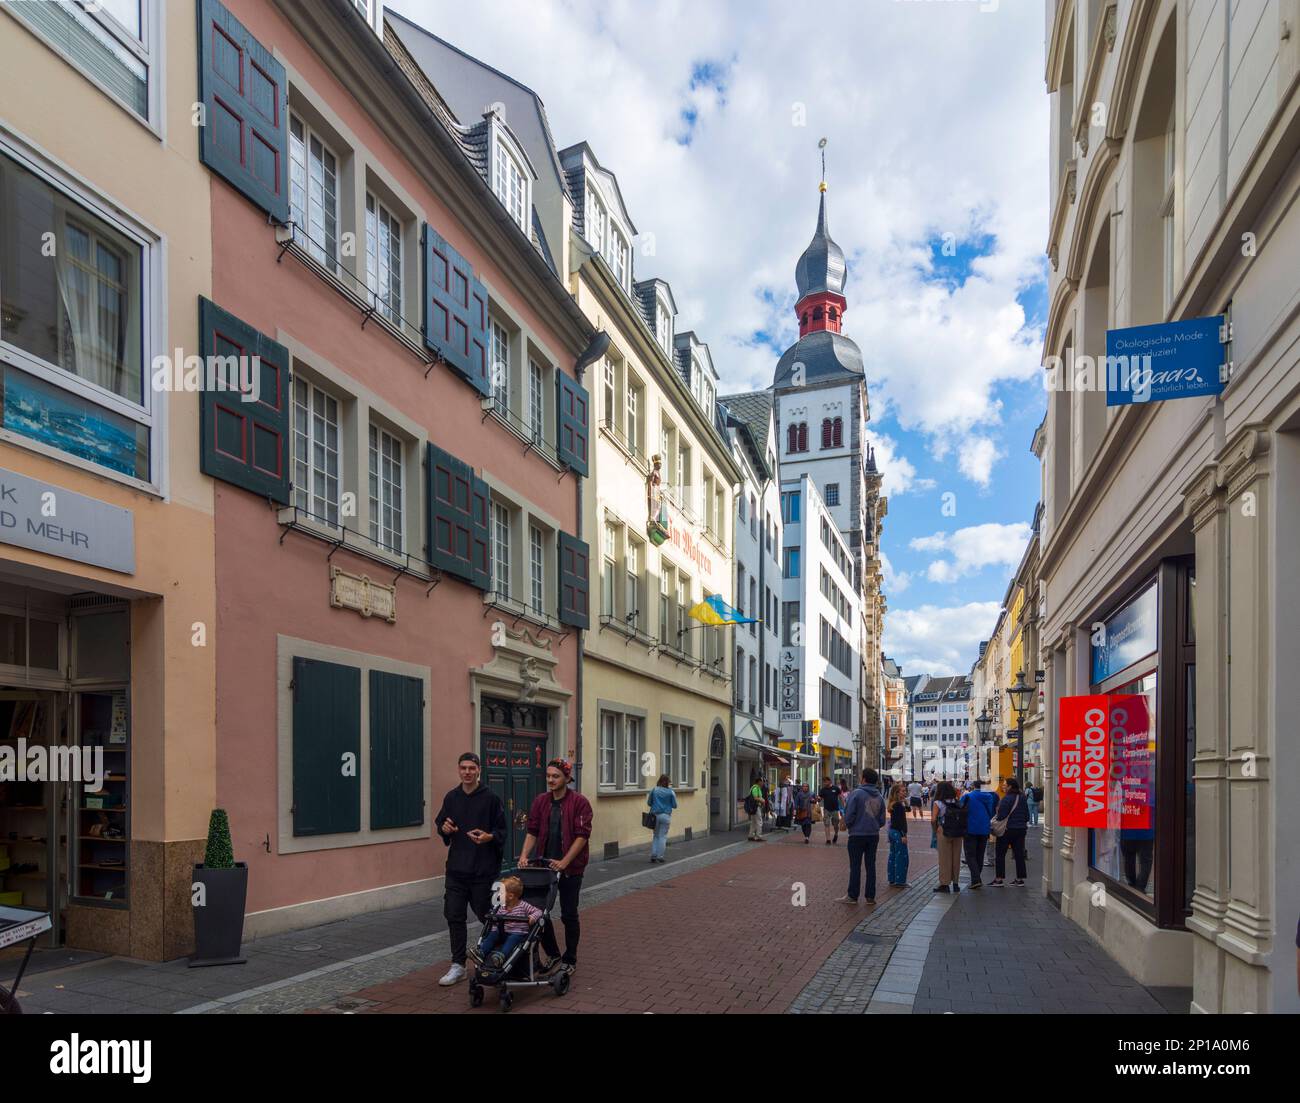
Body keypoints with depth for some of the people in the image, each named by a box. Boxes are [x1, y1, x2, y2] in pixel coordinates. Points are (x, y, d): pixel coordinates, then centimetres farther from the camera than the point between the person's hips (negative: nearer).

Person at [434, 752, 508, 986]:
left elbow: (502, 831, -3)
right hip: (456, 868, 4)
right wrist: (444, 829, -4)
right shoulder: (451, 798, 8)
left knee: (485, 915, 6)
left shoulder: (491, 798, -5)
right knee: (454, 916, 3)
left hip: (483, 870, -4)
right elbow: (440, 824, 19)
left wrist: (489, 837, -23)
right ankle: (458, 965, 14)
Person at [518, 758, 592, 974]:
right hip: (545, 865, 5)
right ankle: (552, 954, 25)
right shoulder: (540, 801, 4)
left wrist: (564, 862, -21)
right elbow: (532, 831, 4)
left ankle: (570, 960, 21)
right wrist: (524, 855, -10)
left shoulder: (579, 802, -10)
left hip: (570, 867, -4)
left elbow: (582, 835, -14)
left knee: (568, 915, 4)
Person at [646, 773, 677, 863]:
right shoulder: (670, 792, -6)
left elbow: (649, 802, 4)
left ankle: (653, 855, 10)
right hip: (666, 815, -2)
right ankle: (660, 856, 7)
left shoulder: (654, 790, -3)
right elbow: (674, 805, -1)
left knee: (656, 836, 15)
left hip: (655, 815, 2)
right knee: (662, 836, 8)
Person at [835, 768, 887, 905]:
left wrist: (848, 825, 5)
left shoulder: (856, 793, -12)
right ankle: (870, 896, 12)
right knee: (871, 865, 10)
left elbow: (849, 815, -15)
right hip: (874, 835, 5)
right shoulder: (879, 797, 5)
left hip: (857, 835, -5)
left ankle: (852, 896, 6)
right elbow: (882, 820, 9)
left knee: (855, 866, 2)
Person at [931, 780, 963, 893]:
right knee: (956, 858, 12)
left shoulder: (937, 803, -7)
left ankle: (944, 884, 9)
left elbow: (933, 820, -15)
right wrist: (960, 829, 6)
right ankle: (955, 883, 20)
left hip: (943, 832, -4)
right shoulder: (956, 802, 4)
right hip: (957, 833, 4)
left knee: (944, 858, 5)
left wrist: (935, 831, -1)